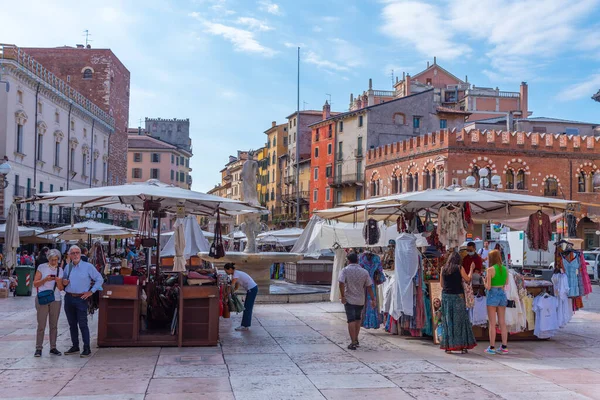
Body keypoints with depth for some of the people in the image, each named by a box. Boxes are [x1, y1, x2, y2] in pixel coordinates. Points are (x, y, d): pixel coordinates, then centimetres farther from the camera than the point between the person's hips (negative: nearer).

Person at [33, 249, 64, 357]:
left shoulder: (60, 270, 9)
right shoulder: (42, 267, -1)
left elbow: (61, 288, 9)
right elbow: (35, 284, -3)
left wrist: (58, 281, -12)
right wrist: (45, 279, -19)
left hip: (56, 300, 3)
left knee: (54, 325, 7)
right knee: (41, 325, -3)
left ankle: (53, 347, 14)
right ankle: (38, 348, 4)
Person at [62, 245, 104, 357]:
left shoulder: (88, 266, -4)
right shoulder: (67, 267, 10)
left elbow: (100, 279, -1)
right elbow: (63, 280, 23)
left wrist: (91, 291, -6)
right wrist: (63, 282, -1)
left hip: (81, 299, -5)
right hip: (68, 298, 5)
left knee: (83, 324, -7)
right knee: (72, 324, 12)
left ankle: (87, 348, -3)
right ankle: (75, 346, 22)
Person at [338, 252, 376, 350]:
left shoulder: (345, 270, -6)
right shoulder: (364, 272, 3)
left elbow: (341, 283, -19)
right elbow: (369, 287, 3)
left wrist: (343, 296, -13)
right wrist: (373, 299, 7)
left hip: (349, 299, -3)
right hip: (360, 300, 4)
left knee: (351, 321, -2)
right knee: (358, 319, 21)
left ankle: (353, 342, -6)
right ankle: (356, 340, 27)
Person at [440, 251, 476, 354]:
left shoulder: (443, 268, 6)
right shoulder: (459, 268, -4)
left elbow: (442, 284, 10)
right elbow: (468, 279, 4)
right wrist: (471, 269, 17)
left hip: (446, 295, 3)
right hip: (457, 296, -3)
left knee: (447, 320, 8)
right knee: (460, 320, 4)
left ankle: (448, 346, 7)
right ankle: (463, 346, 3)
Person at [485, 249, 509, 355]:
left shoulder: (490, 270, -12)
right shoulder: (505, 269, 5)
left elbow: (488, 287, -13)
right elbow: (505, 284, 10)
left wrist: (485, 281, 5)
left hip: (492, 295, -5)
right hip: (502, 295, 5)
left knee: (492, 323, 0)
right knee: (502, 323, 9)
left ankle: (492, 348, 3)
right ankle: (504, 347, 10)